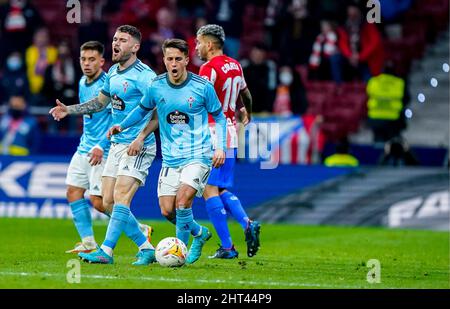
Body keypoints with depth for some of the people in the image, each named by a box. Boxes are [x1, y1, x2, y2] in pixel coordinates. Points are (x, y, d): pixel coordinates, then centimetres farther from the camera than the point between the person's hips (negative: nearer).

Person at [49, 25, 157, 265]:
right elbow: (100, 102, 27)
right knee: (109, 203, 5)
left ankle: (106, 251, -15)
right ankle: (147, 249, 13)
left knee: (120, 198, -16)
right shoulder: (113, 72, 12)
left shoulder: (144, 75, -14)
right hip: (116, 144, 9)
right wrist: (68, 110, 19)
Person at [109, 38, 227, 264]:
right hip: (170, 158, 4)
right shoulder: (156, 86, -1)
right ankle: (200, 233, 28)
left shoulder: (202, 86, -8)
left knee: (182, 199, -22)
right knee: (167, 210, -1)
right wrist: (121, 126, 2)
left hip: (198, 155, -4)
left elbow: (219, 117, 5)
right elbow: (143, 109, 17)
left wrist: (220, 147, -5)